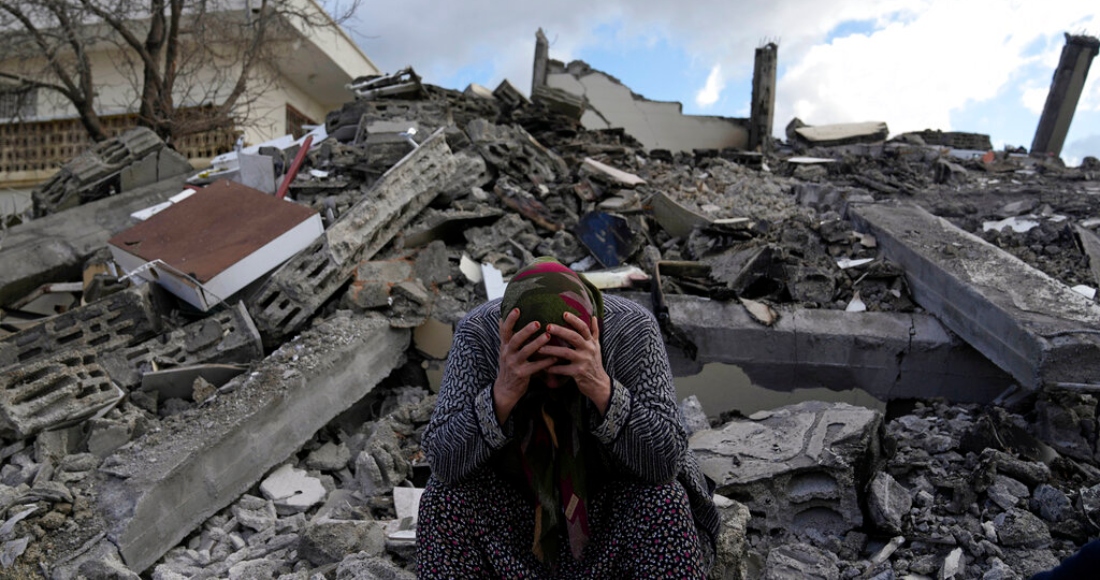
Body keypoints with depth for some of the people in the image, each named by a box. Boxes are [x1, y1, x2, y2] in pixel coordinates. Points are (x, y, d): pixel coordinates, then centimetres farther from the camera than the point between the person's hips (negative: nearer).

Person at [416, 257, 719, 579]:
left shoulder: (632, 327, -25)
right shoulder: (478, 333, -22)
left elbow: (666, 459, -29)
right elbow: (443, 461, -26)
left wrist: (601, 387, -43)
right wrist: (504, 392, -42)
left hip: (616, 505, 0)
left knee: (661, 503, -29)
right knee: (445, 499, -24)